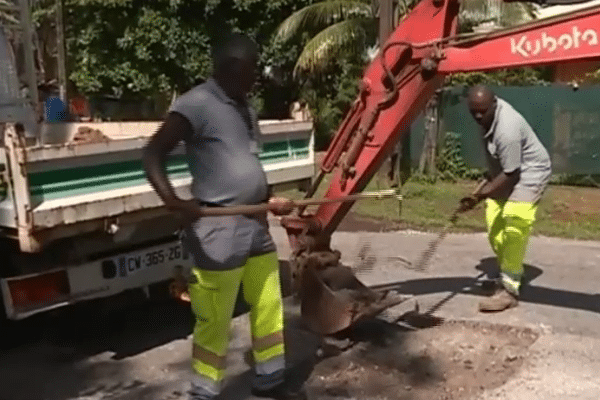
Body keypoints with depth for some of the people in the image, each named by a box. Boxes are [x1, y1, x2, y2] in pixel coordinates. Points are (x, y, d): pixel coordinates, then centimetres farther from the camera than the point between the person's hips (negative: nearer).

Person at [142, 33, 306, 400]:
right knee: (214, 322, 2)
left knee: (269, 307, 18)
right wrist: (173, 200, -33)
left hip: (256, 224, 9)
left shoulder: (246, 109, 15)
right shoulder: (197, 104, -11)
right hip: (220, 229, -8)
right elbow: (153, 155, -19)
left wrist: (270, 200, 23)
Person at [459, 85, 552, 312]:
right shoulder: (489, 112, -6)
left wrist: (480, 196, -34)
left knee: (513, 231, -20)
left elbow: (510, 175, -30)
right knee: (495, 229, 7)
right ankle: (512, 275, 26)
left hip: (528, 174, -9)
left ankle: (509, 291, -16)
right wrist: (489, 178, 18)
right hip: (504, 173, 9)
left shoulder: (507, 130, -34)